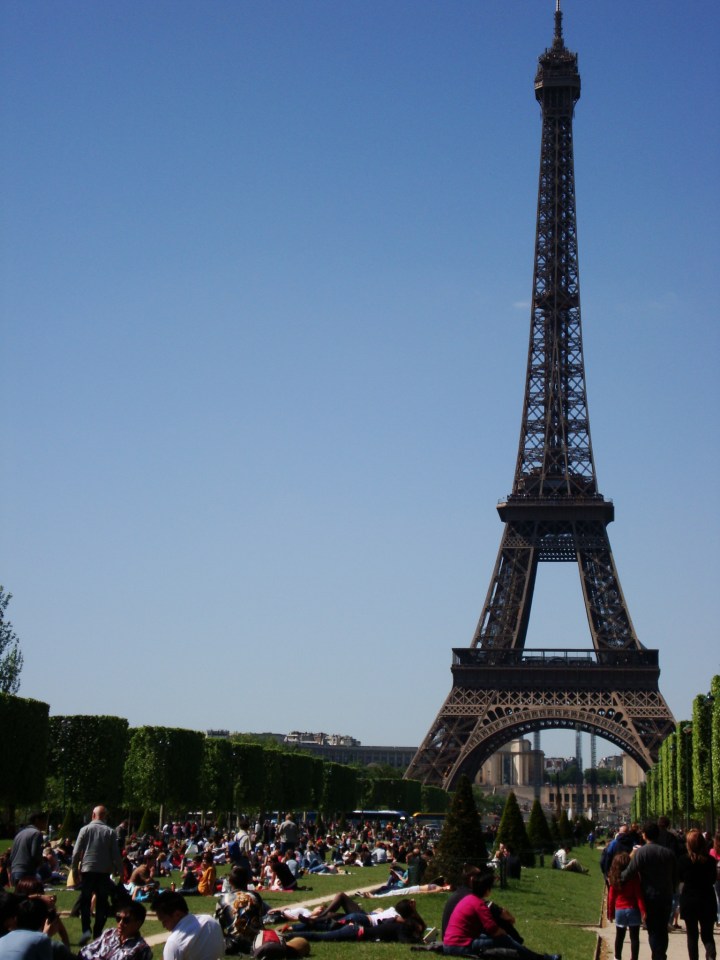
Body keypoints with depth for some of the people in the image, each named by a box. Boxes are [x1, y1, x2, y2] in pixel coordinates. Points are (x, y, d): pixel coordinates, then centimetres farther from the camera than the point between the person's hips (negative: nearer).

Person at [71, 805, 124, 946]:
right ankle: (97, 933, 10)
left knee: (85, 901, 7)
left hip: (88, 870, -1)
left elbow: (76, 852, -4)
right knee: (101, 903, 10)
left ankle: (86, 930, -11)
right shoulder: (110, 832, -1)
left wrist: (74, 868, 6)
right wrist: (120, 871, 7)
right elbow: (116, 855, 0)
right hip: (104, 871, 1)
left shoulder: (85, 829, -3)